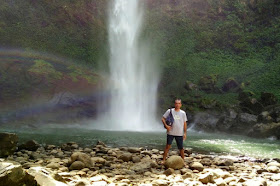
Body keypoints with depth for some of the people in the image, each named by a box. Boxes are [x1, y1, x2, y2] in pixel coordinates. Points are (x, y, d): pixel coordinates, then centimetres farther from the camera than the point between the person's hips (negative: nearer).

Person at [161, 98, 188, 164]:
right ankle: (164, 160, 6)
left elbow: (185, 123, 8)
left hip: (179, 133, 1)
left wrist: (185, 133, 5)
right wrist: (166, 125, -12)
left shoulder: (183, 113, 4)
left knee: (181, 148, 7)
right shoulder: (169, 111, -1)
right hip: (170, 132, -1)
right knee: (168, 146, -3)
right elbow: (163, 118, 3)